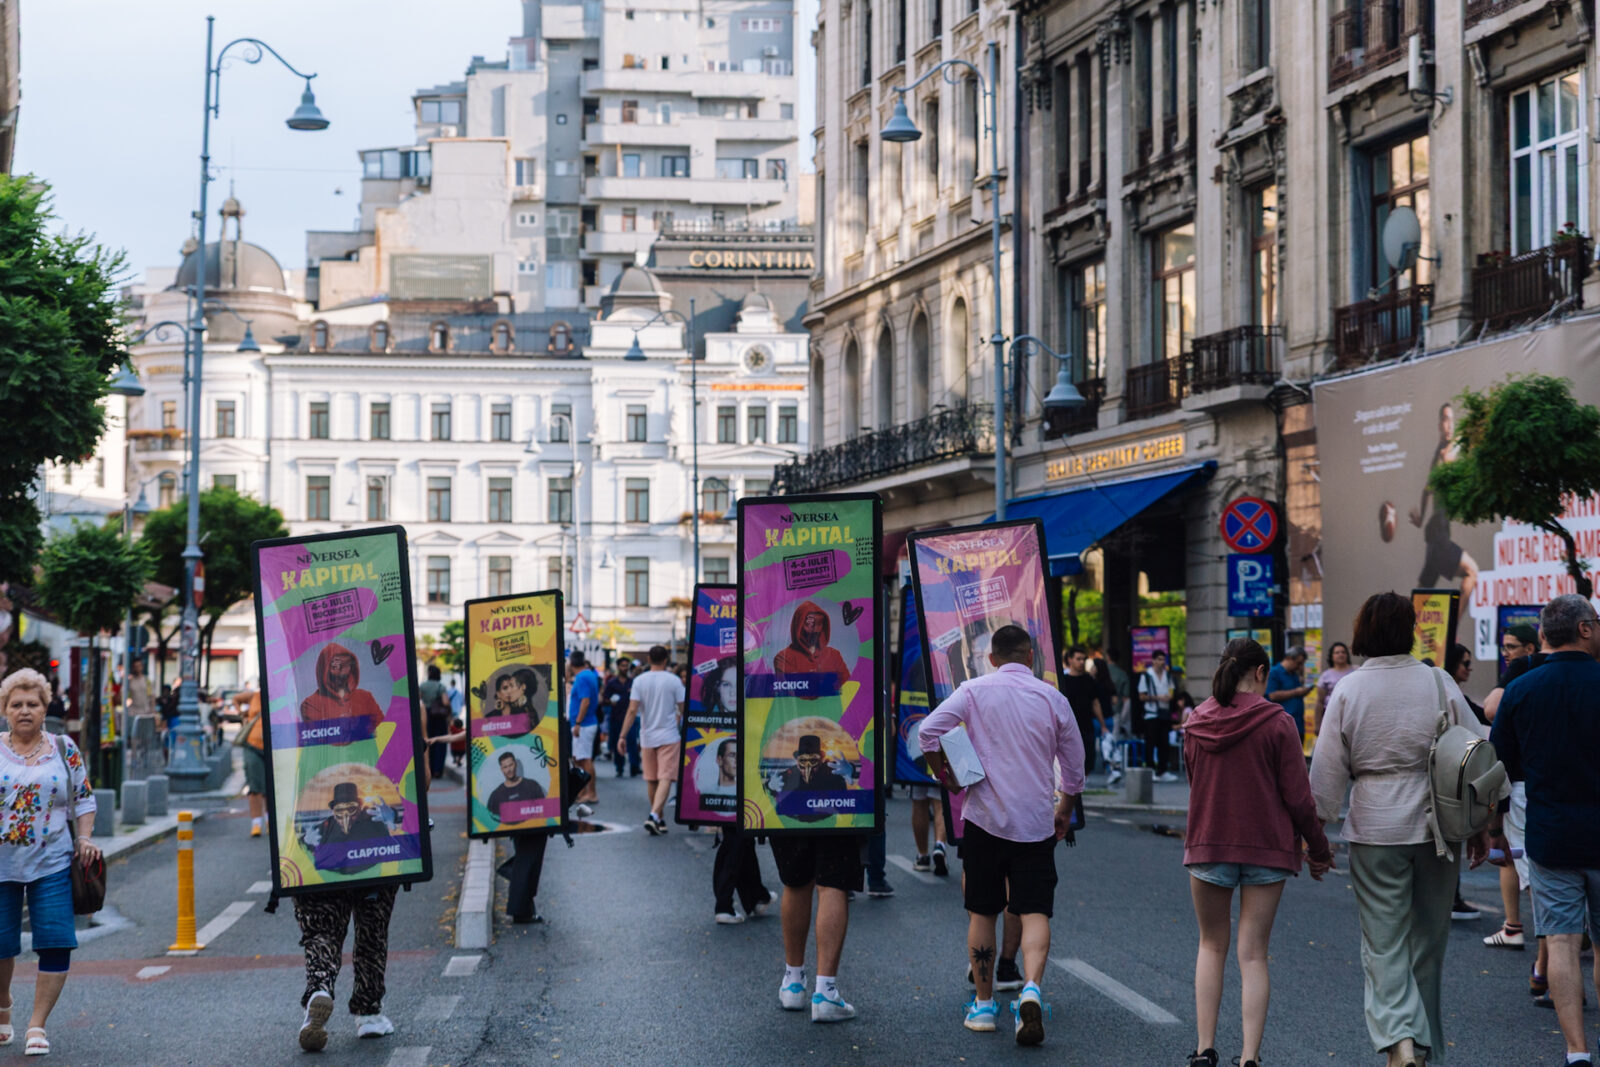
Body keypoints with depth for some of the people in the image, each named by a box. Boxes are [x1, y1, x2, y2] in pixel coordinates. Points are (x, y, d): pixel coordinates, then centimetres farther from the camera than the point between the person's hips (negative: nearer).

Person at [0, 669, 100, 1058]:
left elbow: (84, 798, 12)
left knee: (56, 943, -10)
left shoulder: (64, 749, 6)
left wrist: (85, 838, -2)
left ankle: (38, 1023, 0)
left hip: (52, 865, 0)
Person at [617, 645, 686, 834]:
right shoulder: (673, 681, -6)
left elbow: (632, 710, -8)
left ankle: (658, 819, 23)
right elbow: (684, 709, -2)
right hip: (669, 736, -3)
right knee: (665, 778, -8)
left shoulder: (639, 680, -2)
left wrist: (622, 735, -6)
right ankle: (654, 815, -26)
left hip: (647, 737, 3)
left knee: (651, 780, 14)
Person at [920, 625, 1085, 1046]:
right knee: (1035, 912, -2)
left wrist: (945, 775, 4)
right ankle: (1032, 988, -25)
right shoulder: (1052, 699, 5)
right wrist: (1065, 812, 27)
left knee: (982, 913, 10)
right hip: (1036, 823, 0)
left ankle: (983, 1004, 15)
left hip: (986, 818, 0)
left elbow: (928, 732, -12)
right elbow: (1074, 768, 12)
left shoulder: (976, 691, 0)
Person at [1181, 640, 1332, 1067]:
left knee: (1212, 946, 16)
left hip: (1208, 846, 2)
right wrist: (1318, 848, 4)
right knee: (1253, 954, 4)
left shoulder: (1196, 724, 1)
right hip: (1266, 849, -2)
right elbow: (1298, 796, -9)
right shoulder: (1277, 723, -11)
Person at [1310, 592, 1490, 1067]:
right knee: (1428, 938, 14)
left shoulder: (1348, 690, -5)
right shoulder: (1438, 682, -3)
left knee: (1384, 942, 2)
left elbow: (1328, 769, -3)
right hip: (1438, 826, 1)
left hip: (1375, 829, -1)